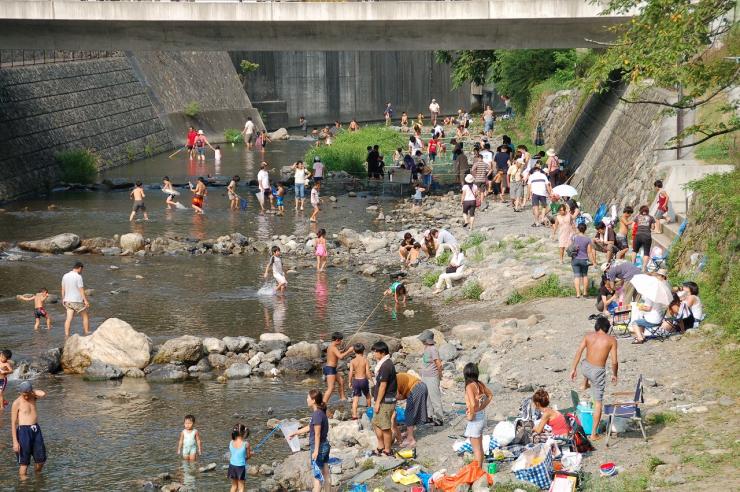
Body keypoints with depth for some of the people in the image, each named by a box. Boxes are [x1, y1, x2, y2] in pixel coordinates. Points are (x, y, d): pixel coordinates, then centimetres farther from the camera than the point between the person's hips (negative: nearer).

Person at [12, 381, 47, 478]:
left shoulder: (33, 397, 7)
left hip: (36, 430, 5)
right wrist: (15, 441, -13)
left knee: (41, 459, 10)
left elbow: (43, 394, -16)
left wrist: (31, 391, -3)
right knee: (24, 462, -3)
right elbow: (13, 423, -8)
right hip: (24, 430, -5)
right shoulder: (17, 403, -7)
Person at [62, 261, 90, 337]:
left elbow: (63, 289, 12)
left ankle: (66, 336, -7)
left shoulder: (65, 276, 6)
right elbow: (81, 290, -16)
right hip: (77, 300, -6)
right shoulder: (78, 277, -13)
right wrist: (85, 300, -15)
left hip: (68, 300, 6)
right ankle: (87, 334, 12)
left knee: (69, 319, 1)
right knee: (85, 317, 10)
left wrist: (63, 300, 21)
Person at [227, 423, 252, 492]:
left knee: (234, 486, 21)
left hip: (232, 466, 4)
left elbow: (230, 455, 6)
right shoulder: (246, 444, -16)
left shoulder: (231, 443, -4)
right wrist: (251, 453, 17)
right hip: (241, 467, -4)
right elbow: (248, 456, -6)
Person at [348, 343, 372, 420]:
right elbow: (367, 372, -11)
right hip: (364, 380, 0)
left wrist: (350, 382, 3)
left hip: (355, 380, 0)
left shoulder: (353, 361, -6)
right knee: (367, 396, 24)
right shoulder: (365, 360, -7)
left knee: (355, 399, 0)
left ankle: (354, 415, -10)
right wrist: (370, 379, 3)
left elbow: (351, 373, -9)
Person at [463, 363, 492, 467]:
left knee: (476, 449, 1)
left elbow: (473, 404, -34)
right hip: (482, 416, 8)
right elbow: (490, 395, 18)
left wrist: (471, 415, -19)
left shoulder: (469, 386, -22)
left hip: (475, 419, -8)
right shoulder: (480, 384, 1)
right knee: (480, 448, 20)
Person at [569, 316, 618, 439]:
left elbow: (578, 352, -5)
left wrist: (573, 369, 1)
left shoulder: (588, 337, 0)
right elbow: (614, 361, -9)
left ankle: (585, 385, 69)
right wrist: (614, 374, 8)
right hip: (598, 371, -3)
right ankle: (594, 433, 9)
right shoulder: (612, 340, -8)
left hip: (585, 368, 3)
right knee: (598, 403, 8)